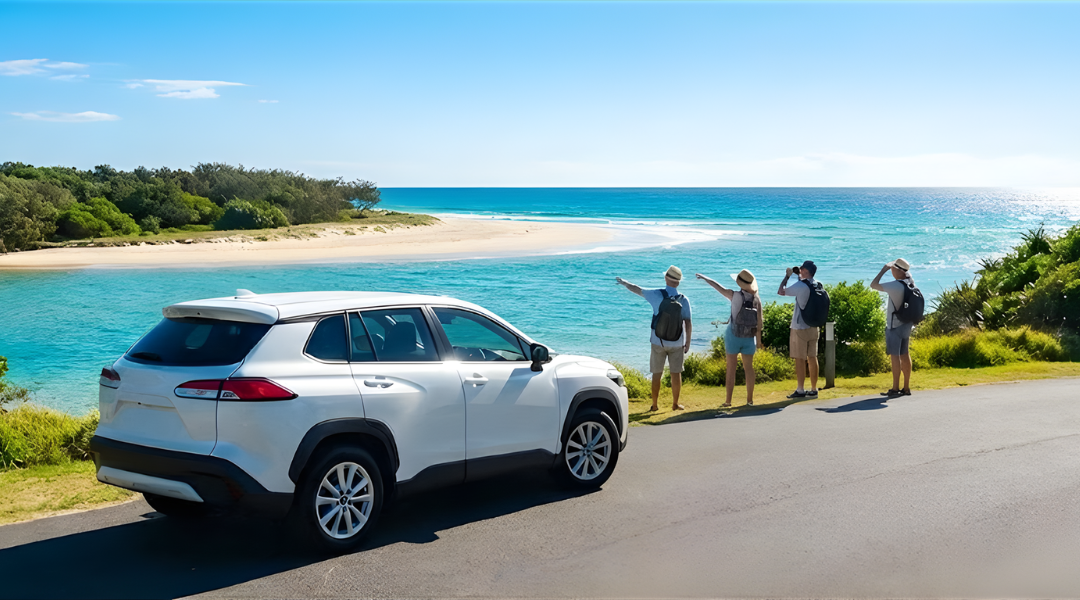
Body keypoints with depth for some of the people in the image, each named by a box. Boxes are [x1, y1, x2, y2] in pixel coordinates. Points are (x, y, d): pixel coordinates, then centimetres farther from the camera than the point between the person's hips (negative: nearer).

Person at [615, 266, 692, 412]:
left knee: (657, 374, 9)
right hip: (677, 344, 0)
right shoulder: (683, 300, -9)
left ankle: (654, 405, 15)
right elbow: (688, 325, -7)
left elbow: (637, 290, 4)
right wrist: (688, 343, 5)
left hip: (658, 342, 0)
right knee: (676, 373, 10)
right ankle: (675, 404, 15)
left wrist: (624, 283, 22)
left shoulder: (657, 295, -12)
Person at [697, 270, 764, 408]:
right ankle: (750, 400, 12)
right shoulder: (756, 299, -6)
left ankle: (728, 400, 3)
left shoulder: (735, 295, -13)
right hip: (749, 338, 2)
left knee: (731, 367, 3)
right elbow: (759, 321, -5)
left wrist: (705, 278, 15)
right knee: (748, 368, 10)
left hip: (733, 336, -2)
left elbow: (718, 287, -1)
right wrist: (759, 340, 4)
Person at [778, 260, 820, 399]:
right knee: (812, 358, 10)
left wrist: (787, 275, 0)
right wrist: (799, 276, 18)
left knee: (800, 359, -1)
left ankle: (800, 390, 3)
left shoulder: (800, 286, -17)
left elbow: (781, 292, -10)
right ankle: (813, 390, 14)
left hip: (799, 328, -7)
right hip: (813, 327, 7)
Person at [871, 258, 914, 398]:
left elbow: (873, 285, -18)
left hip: (894, 326, -8)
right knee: (904, 355, 13)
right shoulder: (910, 283, 1)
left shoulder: (896, 285, -23)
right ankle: (906, 388, 18)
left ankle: (895, 389, -2)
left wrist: (884, 269, -11)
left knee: (895, 355, -4)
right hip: (906, 324, 8)